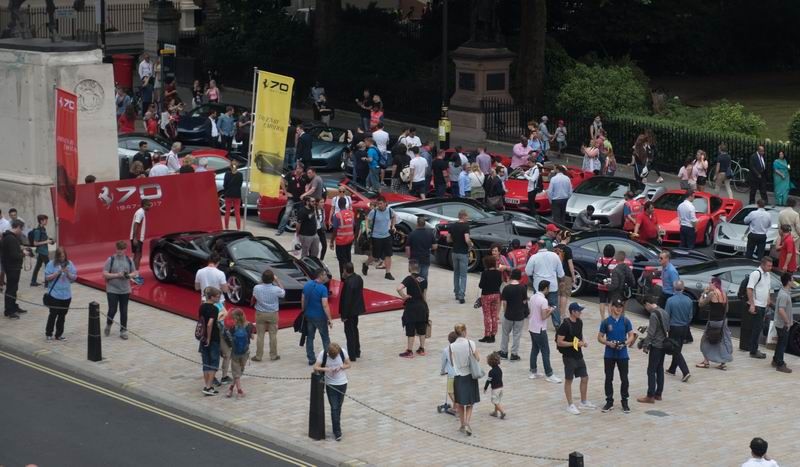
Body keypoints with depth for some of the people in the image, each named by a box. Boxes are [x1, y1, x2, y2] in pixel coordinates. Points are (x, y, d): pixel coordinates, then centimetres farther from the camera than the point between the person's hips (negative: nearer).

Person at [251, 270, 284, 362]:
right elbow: (283, 293, 6)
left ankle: (258, 356, 11)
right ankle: (273, 355, 17)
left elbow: (253, 300, 3)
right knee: (273, 335, 10)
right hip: (273, 314, 0)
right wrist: (277, 280, 8)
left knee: (260, 335, 7)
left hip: (260, 314, 1)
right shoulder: (276, 289, -17)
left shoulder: (257, 288, -14)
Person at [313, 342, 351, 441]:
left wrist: (340, 367, -21)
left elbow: (348, 365, -1)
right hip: (330, 385, -2)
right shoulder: (323, 354, -17)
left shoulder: (343, 352, -13)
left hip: (342, 383, 2)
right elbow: (316, 367, -16)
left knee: (339, 407, 15)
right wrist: (326, 369, -33)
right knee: (334, 408, -6)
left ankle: (336, 428, 31)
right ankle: (337, 432, -1)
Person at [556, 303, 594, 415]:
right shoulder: (565, 325, -19)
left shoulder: (579, 322, 5)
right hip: (569, 357, -8)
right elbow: (559, 342, -20)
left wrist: (583, 342, 1)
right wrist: (574, 343, -23)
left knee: (585, 378, 12)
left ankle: (584, 402, 26)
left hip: (579, 355, 8)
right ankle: (570, 405, 12)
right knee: (568, 380, 4)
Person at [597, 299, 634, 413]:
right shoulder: (606, 322, -2)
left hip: (622, 354, 0)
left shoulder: (626, 321, -1)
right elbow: (600, 337, 2)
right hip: (609, 355, 0)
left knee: (624, 379, 3)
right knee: (609, 378, 7)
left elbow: (631, 335, 2)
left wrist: (626, 343, -17)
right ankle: (609, 401, 18)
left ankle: (625, 402, 14)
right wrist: (608, 343, -17)